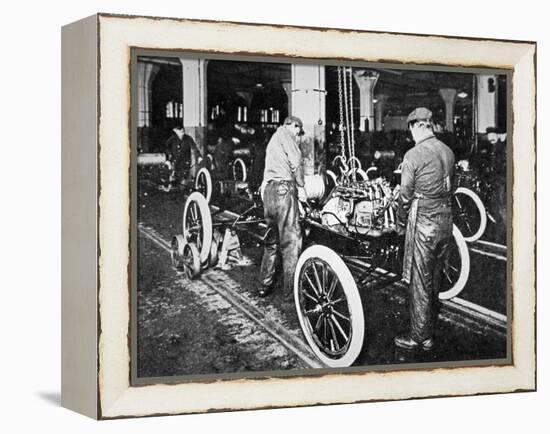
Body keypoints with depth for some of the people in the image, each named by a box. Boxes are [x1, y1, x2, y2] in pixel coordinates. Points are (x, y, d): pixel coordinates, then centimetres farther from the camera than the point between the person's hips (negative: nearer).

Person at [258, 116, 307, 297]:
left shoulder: (273, 140, 29)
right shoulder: (285, 133, 1)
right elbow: (295, 161, -12)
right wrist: (301, 186, -3)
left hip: (268, 189, 9)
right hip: (283, 188, -9)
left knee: (271, 239, 14)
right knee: (291, 238, -7)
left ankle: (265, 285, 16)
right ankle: (291, 288, -8)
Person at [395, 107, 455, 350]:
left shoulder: (414, 155, -14)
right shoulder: (448, 152, 6)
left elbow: (405, 195, -10)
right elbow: (450, 187, 13)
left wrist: (401, 224, 3)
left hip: (423, 223, -7)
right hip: (446, 221, 7)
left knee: (419, 282, 2)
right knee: (435, 280, 16)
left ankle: (420, 337, 7)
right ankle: (430, 331, 27)